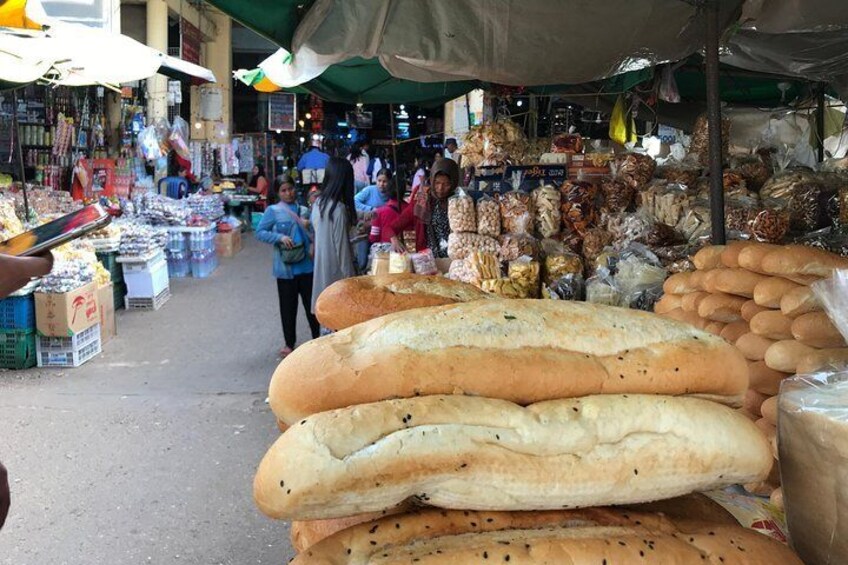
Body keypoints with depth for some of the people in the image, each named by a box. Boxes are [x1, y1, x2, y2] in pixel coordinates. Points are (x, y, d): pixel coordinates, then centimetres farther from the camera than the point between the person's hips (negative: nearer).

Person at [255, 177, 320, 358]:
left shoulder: (304, 210, 8)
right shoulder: (273, 211, -3)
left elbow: (313, 234, 15)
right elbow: (259, 233, -6)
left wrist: (313, 246, -5)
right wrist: (280, 237, -18)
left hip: (306, 265, 3)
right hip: (286, 267, -3)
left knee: (312, 303, 10)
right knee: (288, 306, 8)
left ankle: (318, 339, 25)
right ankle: (289, 343, 23)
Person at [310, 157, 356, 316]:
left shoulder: (319, 203, 3)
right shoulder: (339, 208, -21)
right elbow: (341, 246, -18)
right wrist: (349, 275, -12)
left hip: (322, 266, 8)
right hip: (335, 269, -8)